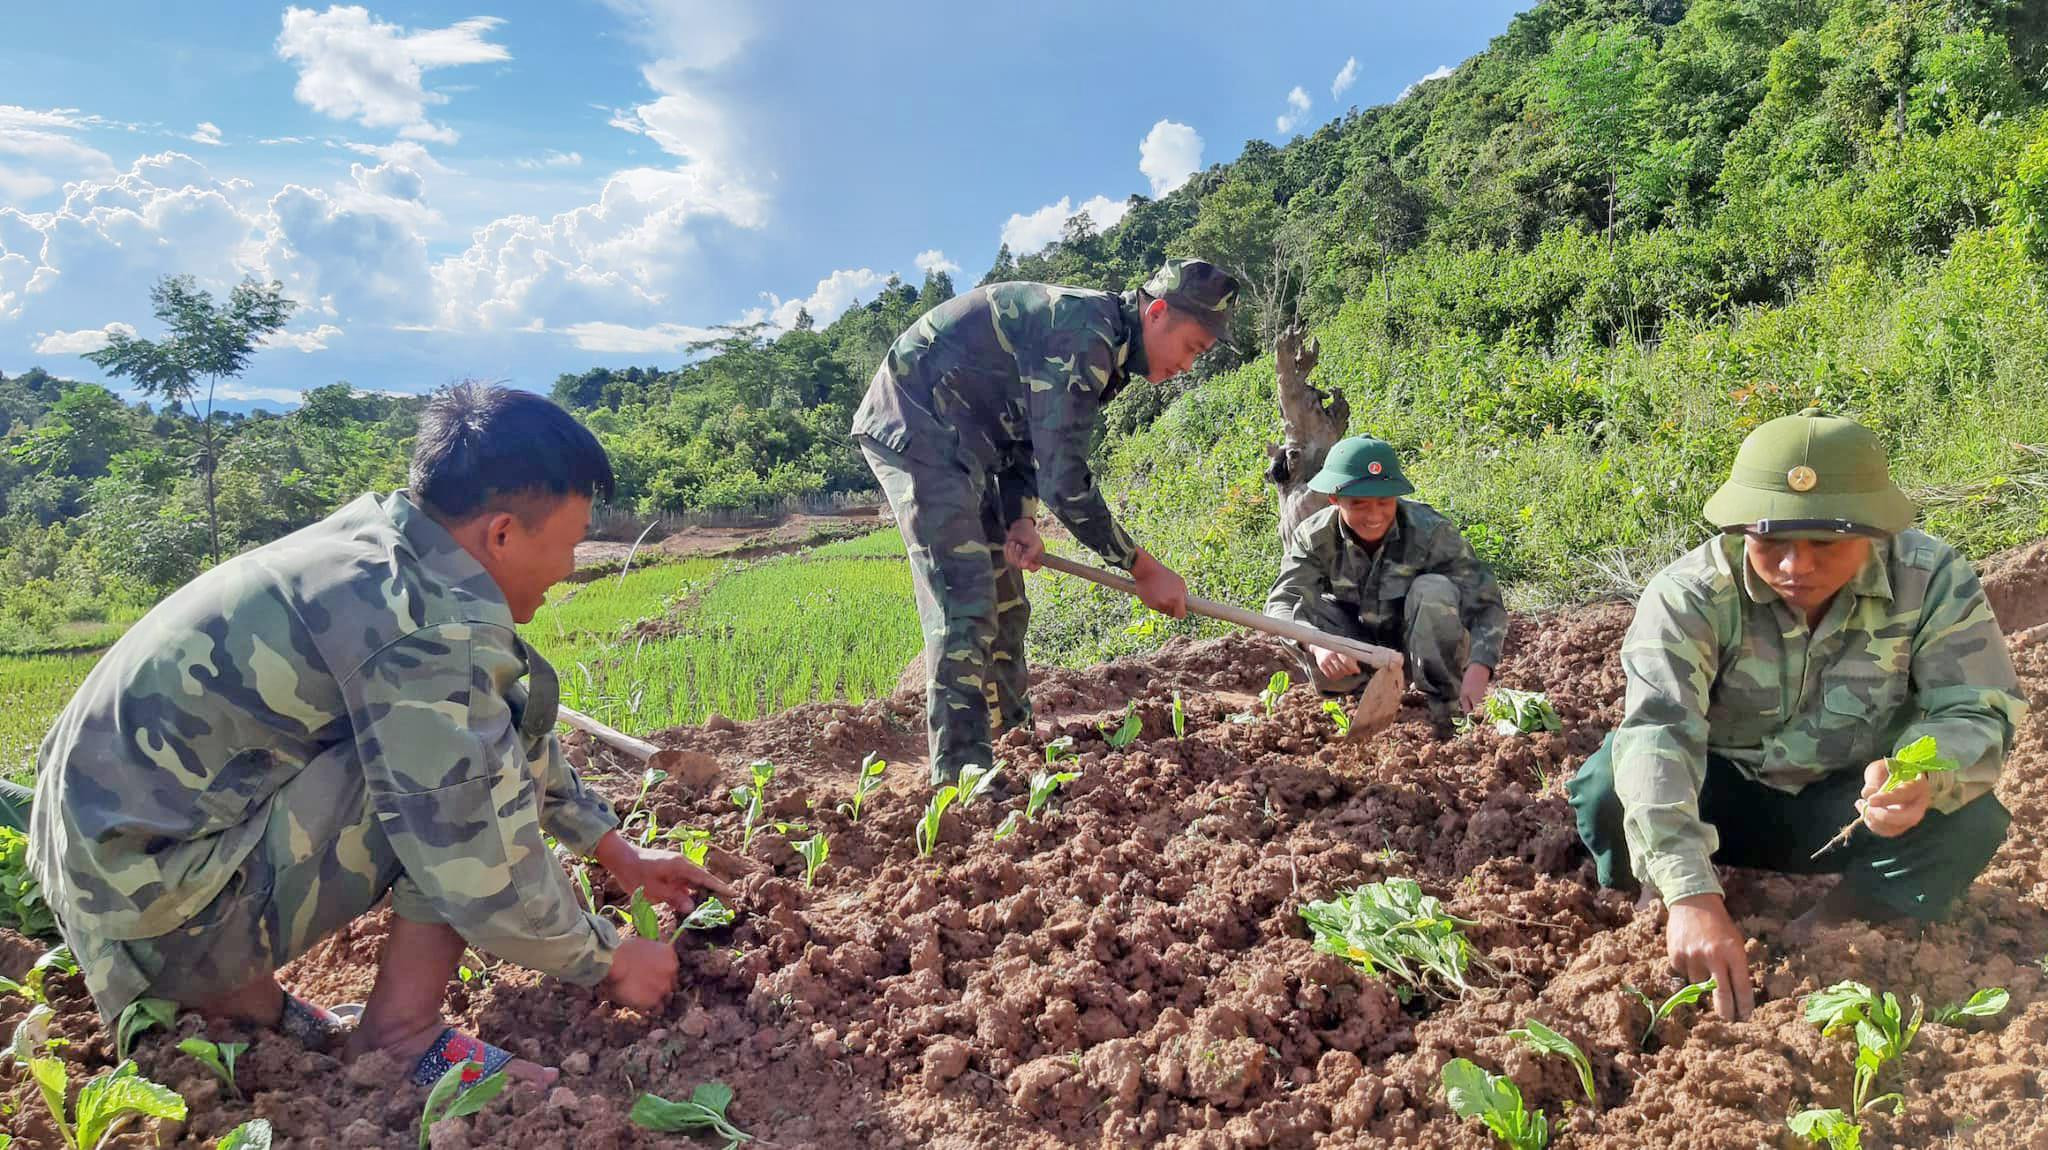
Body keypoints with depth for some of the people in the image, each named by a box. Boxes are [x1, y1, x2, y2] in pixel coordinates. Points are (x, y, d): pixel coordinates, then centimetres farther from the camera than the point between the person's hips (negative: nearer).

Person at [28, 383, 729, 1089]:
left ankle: (238, 994, 15)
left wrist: (615, 851, 21)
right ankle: (400, 1037, -6)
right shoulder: (430, 629, -25)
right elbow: (487, 883, -23)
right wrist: (608, 963, -5)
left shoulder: (383, 539, 2)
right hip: (162, 909, -9)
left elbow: (512, 738, 15)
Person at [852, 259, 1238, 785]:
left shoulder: (1103, 346, 9)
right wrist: (1144, 568, -18)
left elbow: (1030, 438, 14)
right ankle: (961, 770, -16)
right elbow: (1064, 480, -26)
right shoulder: (1086, 336, -24)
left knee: (1004, 599, 13)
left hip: (956, 436, 11)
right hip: (914, 423, -11)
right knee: (964, 598, -17)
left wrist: (1021, 518, -4)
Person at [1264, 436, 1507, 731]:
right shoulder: (1316, 536, -18)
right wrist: (1316, 644, -50)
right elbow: (1281, 602, -28)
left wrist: (1478, 670, -44)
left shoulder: (1432, 532, -24)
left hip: (1424, 649, -1)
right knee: (1301, 609, -25)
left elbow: (1487, 605, -26)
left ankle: (1445, 705, -18)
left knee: (1434, 589, -31)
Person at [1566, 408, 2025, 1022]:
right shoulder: (1690, 594, -27)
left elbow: (1978, 713, -18)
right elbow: (1657, 731, -38)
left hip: (1845, 810, 2)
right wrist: (1693, 894, -51)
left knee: (1970, 822, -27)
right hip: (1722, 799, -2)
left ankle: (1820, 932, -5)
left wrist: (1923, 774, -45)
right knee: (1606, 790, -31)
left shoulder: (1933, 581, -19)